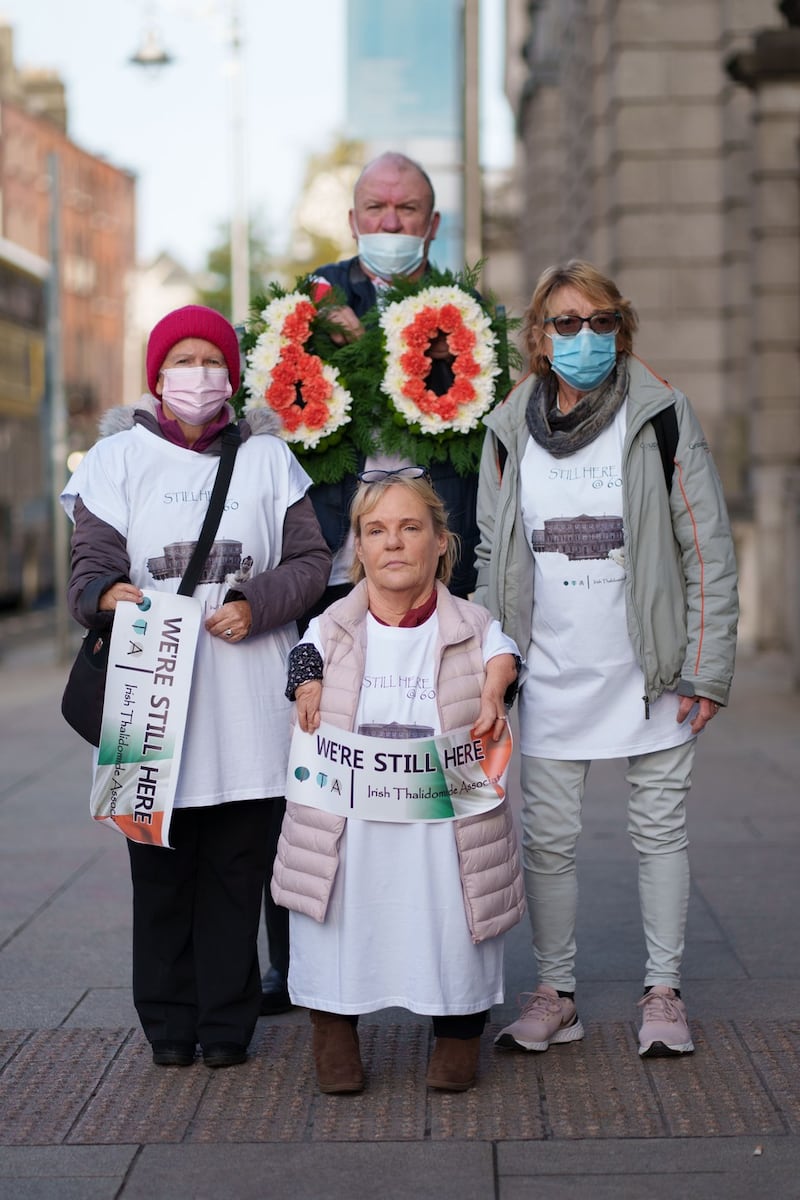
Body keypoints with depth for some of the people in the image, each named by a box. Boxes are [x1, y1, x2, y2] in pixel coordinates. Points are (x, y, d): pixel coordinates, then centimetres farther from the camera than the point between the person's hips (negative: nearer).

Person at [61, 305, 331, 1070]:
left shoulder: (266, 456, 11)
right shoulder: (119, 457, 6)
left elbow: (310, 561, 8)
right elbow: (90, 566, 0)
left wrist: (257, 604, -9)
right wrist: (107, 594, -23)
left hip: (247, 699, 1)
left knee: (236, 865, 3)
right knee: (160, 863, 2)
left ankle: (227, 1022, 14)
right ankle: (168, 1021, 14)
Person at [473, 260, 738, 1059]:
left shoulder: (662, 418, -3)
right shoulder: (511, 431, 6)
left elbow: (708, 553, -2)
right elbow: (491, 561, 13)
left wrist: (705, 670, -7)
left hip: (648, 675, -2)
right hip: (552, 677, 2)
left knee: (658, 831, 7)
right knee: (547, 839, 5)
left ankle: (663, 992, 20)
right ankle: (554, 994, 18)